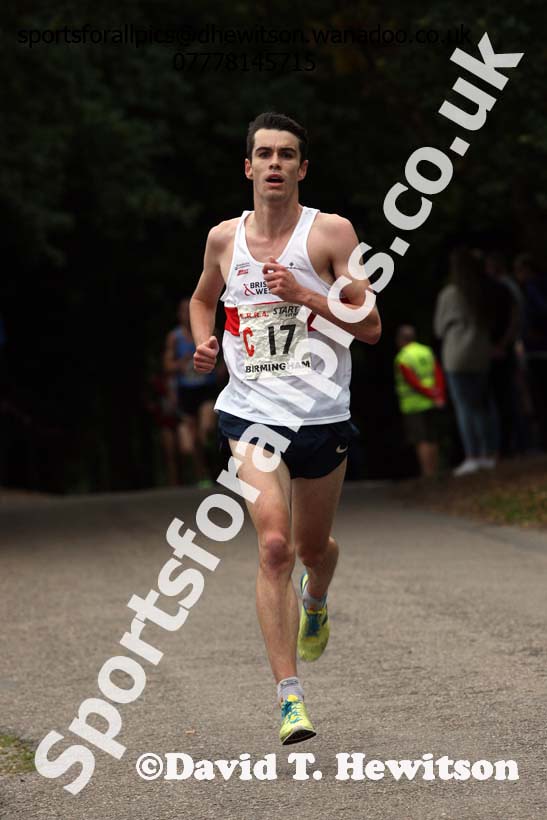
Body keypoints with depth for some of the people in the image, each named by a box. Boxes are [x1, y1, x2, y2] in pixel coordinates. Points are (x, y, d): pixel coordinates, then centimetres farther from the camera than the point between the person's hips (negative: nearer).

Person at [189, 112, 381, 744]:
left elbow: (371, 326, -8)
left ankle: (316, 601, 56)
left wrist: (303, 294, -20)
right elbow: (203, 299, 26)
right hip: (252, 413, 0)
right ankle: (290, 697, -20)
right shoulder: (224, 239, 5)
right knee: (274, 544, -19)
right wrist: (203, 341, 6)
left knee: (312, 547, 17)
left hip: (322, 414, 0)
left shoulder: (330, 232, -5)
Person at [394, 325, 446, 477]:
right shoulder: (427, 352, 7)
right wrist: (440, 397, -8)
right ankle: (435, 473, 12)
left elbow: (414, 383, -16)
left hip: (414, 406, -6)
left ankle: (427, 474, -13)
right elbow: (439, 374, -1)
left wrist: (431, 394, -9)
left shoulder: (402, 359, -10)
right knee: (432, 440, 10)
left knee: (421, 441, -8)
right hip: (431, 406, 6)